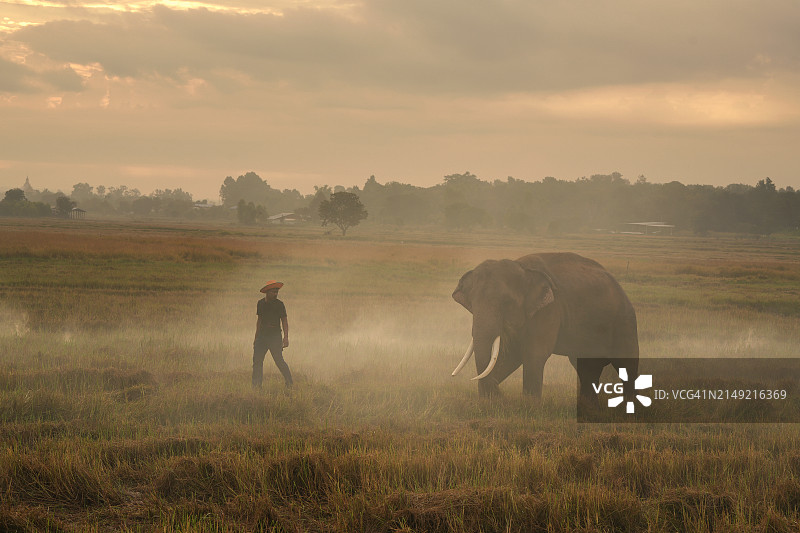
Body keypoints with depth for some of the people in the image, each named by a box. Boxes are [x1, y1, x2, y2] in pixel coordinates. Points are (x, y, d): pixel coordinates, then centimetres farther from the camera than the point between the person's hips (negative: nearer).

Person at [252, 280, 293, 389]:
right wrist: (256, 337, 20)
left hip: (275, 336, -5)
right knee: (257, 360, 2)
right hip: (262, 335, 5)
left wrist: (286, 337, -12)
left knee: (279, 361, -9)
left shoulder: (279, 304, -4)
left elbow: (284, 321, -3)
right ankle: (256, 385, 9)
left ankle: (290, 383, -1)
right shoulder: (261, 303, 11)